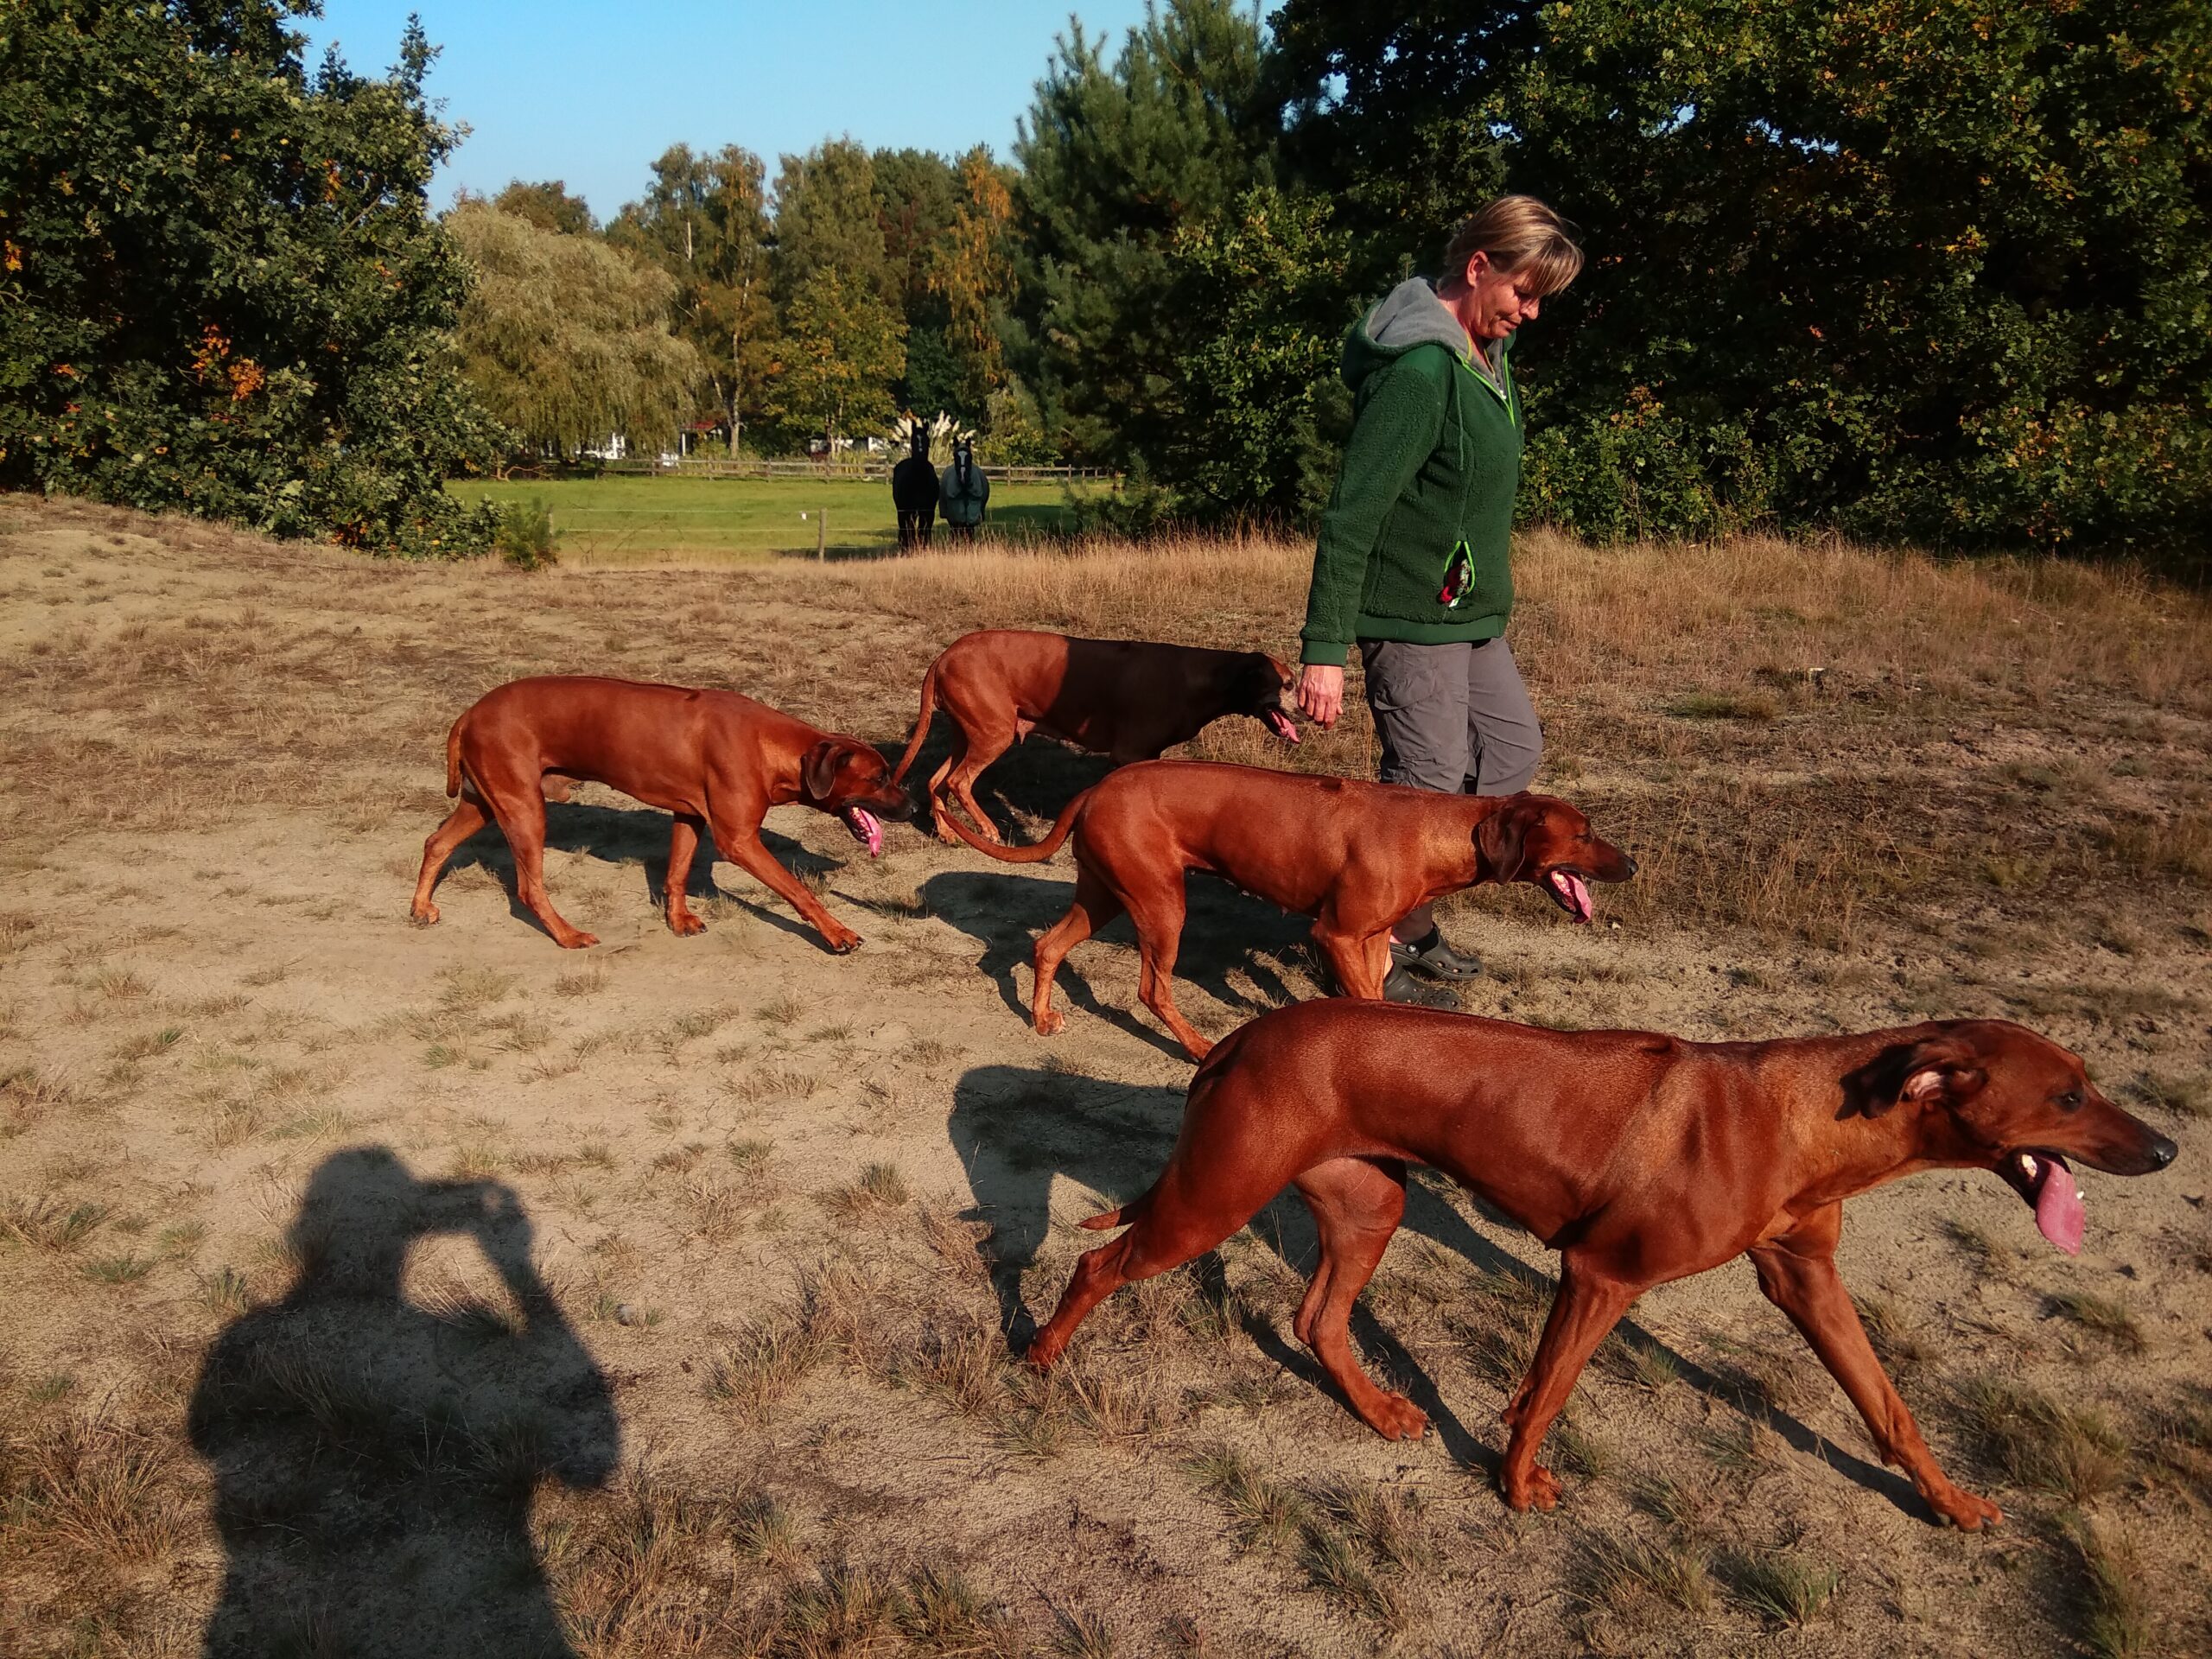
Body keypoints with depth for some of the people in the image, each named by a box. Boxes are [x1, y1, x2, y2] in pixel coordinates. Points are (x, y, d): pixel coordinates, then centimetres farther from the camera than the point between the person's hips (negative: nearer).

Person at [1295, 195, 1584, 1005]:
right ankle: (1373, 953, 16)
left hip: (1469, 612, 10)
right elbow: (1350, 517, -25)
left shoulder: (1486, 354, 9)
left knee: (1513, 747, 19)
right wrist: (1324, 650, -27)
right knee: (1426, 785, -2)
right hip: (1410, 617, -10)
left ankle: (1406, 912, 28)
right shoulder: (1419, 370, -22)